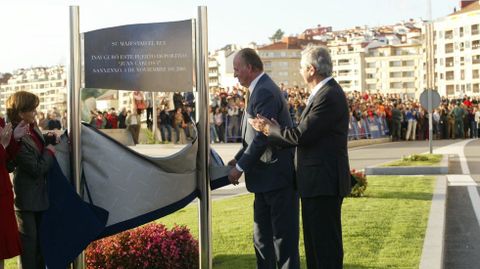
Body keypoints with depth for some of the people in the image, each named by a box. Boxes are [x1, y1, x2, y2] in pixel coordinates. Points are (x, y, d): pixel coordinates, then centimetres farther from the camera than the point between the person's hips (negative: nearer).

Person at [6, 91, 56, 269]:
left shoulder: (32, 128, 3)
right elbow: (37, 168, -22)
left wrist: (51, 138, 4)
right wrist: (50, 152, -10)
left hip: (38, 193, 9)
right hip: (26, 197, -9)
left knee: (40, 237, 18)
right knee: (28, 239, 2)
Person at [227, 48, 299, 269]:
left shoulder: (265, 92, -18)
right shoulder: (260, 89, 14)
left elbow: (262, 137, -22)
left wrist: (240, 167, -14)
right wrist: (238, 159, 8)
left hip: (277, 176, -10)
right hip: (266, 177, 10)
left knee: (283, 235, -1)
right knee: (262, 236, 17)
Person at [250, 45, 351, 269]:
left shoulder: (329, 96, -18)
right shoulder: (324, 93, 14)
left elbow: (301, 136, -21)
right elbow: (307, 134, 12)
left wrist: (268, 128, -8)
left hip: (324, 183, -10)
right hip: (317, 182, 10)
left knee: (325, 242, -3)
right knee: (315, 241, 18)